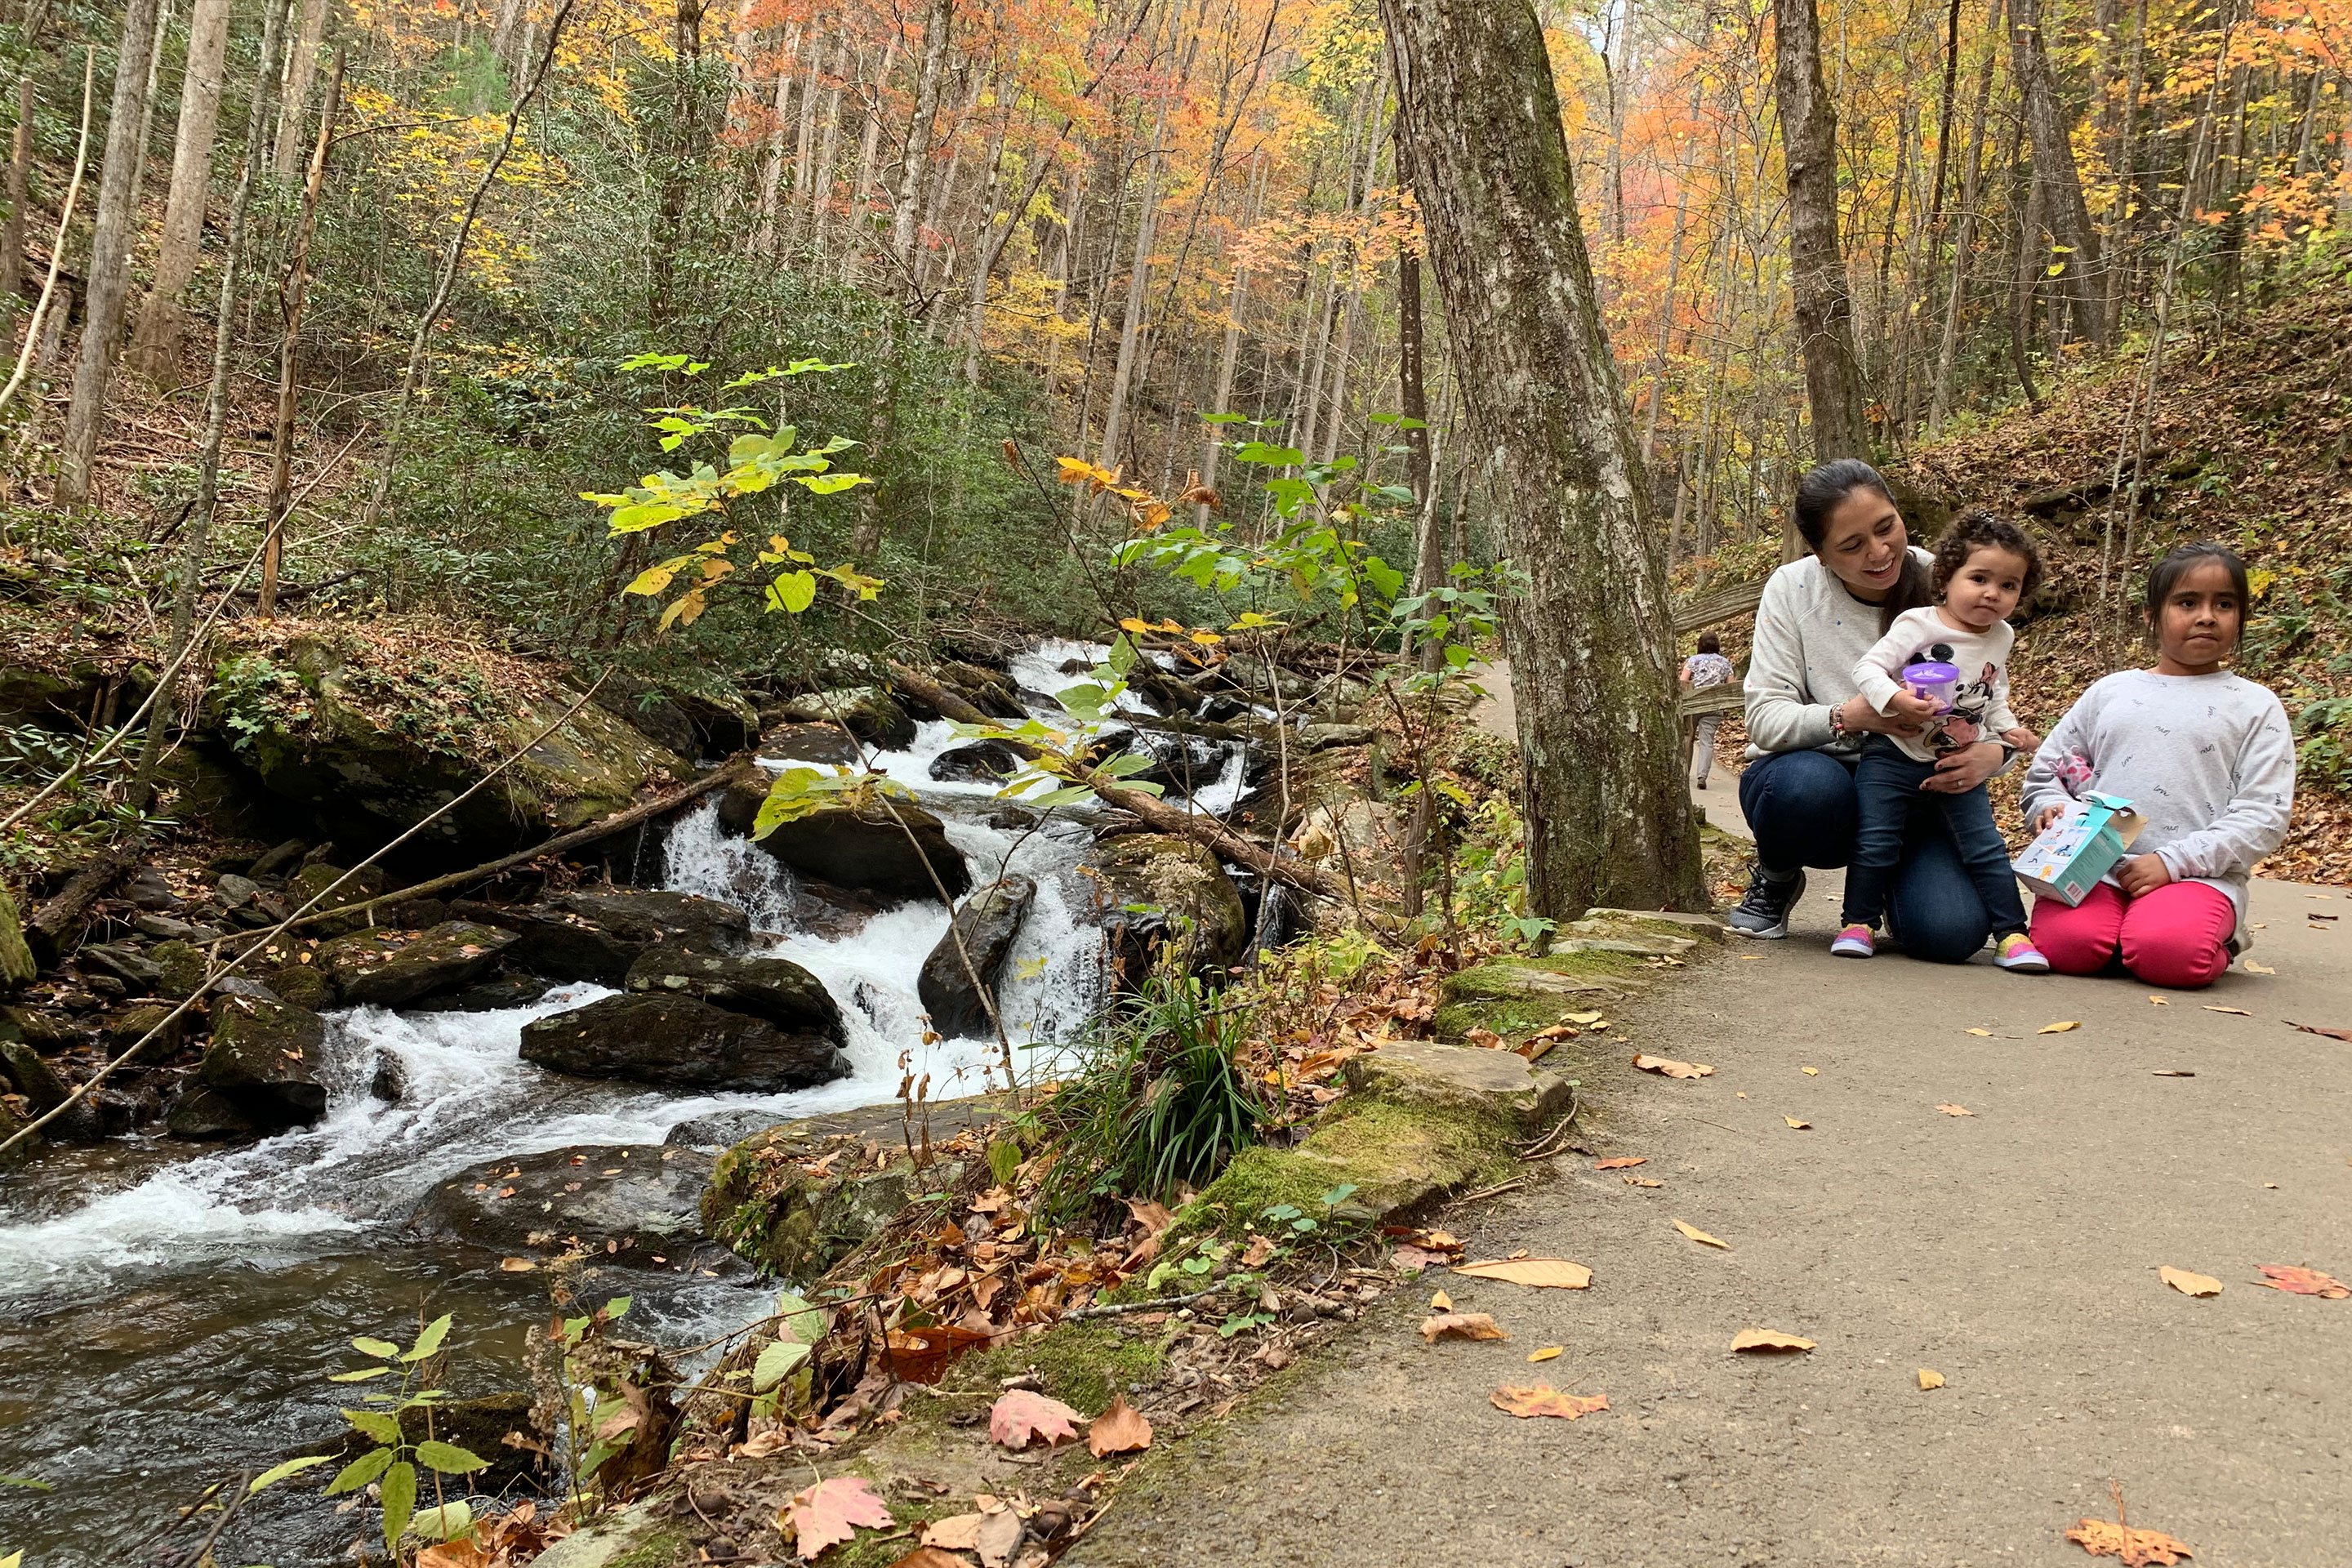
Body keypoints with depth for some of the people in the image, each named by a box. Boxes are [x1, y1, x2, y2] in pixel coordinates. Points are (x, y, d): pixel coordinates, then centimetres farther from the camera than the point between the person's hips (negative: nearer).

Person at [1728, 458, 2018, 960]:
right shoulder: (1792, 589, -8)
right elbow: (1765, 718, -15)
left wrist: (1992, 753, -28)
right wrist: (1848, 717, -35)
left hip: (1915, 794, 1)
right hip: (1813, 786, 0)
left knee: (1951, 932, -25)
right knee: (1809, 782, -38)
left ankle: (1892, 881, 14)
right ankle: (1775, 881, -2)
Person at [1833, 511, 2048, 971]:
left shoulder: (2000, 638, 8)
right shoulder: (1917, 625, -12)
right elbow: (1868, 669, -17)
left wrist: (2007, 727, 8)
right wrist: (1895, 698, -33)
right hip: (1895, 755, -4)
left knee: (1986, 848, 2)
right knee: (1875, 843, -3)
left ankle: (2011, 935, 8)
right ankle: (1859, 924, 11)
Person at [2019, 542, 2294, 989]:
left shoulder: (2255, 708, 8)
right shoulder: (2109, 692, 16)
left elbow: (2262, 817, -1)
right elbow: (2044, 772, 19)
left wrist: (2172, 861, -13)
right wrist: (2052, 808, -6)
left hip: (2199, 873, -1)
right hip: (2095, 865, 1)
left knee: (2168, 953, -33)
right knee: (2064, 943, -30)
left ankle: (2216, 937, 2)